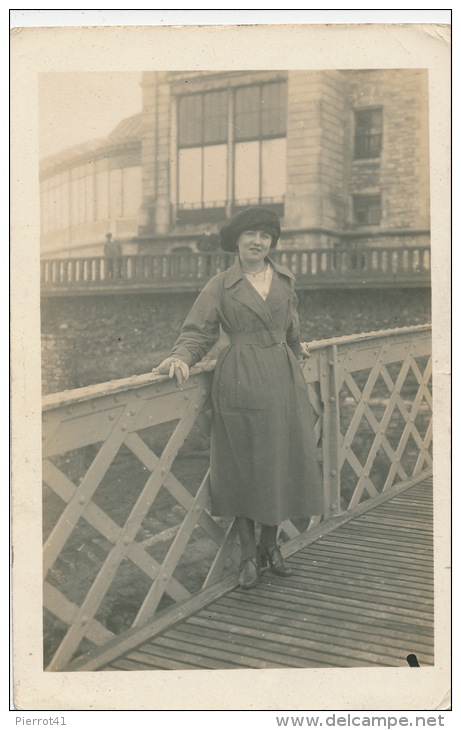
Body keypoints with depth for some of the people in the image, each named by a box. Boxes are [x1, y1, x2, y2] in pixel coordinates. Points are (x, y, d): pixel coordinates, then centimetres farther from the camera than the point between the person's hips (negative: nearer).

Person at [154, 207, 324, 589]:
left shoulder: (285, 280, 11)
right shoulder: (220, 286, 0)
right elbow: (198, 331, -4)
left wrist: (295, 348, 38)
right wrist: (182, 357, -21)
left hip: (284, 379, 4)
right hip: (240, 382, -4)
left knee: (284, 463, 7)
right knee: (244, 467, 1)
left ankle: (270, 544, 26)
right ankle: (249, 554, 15)